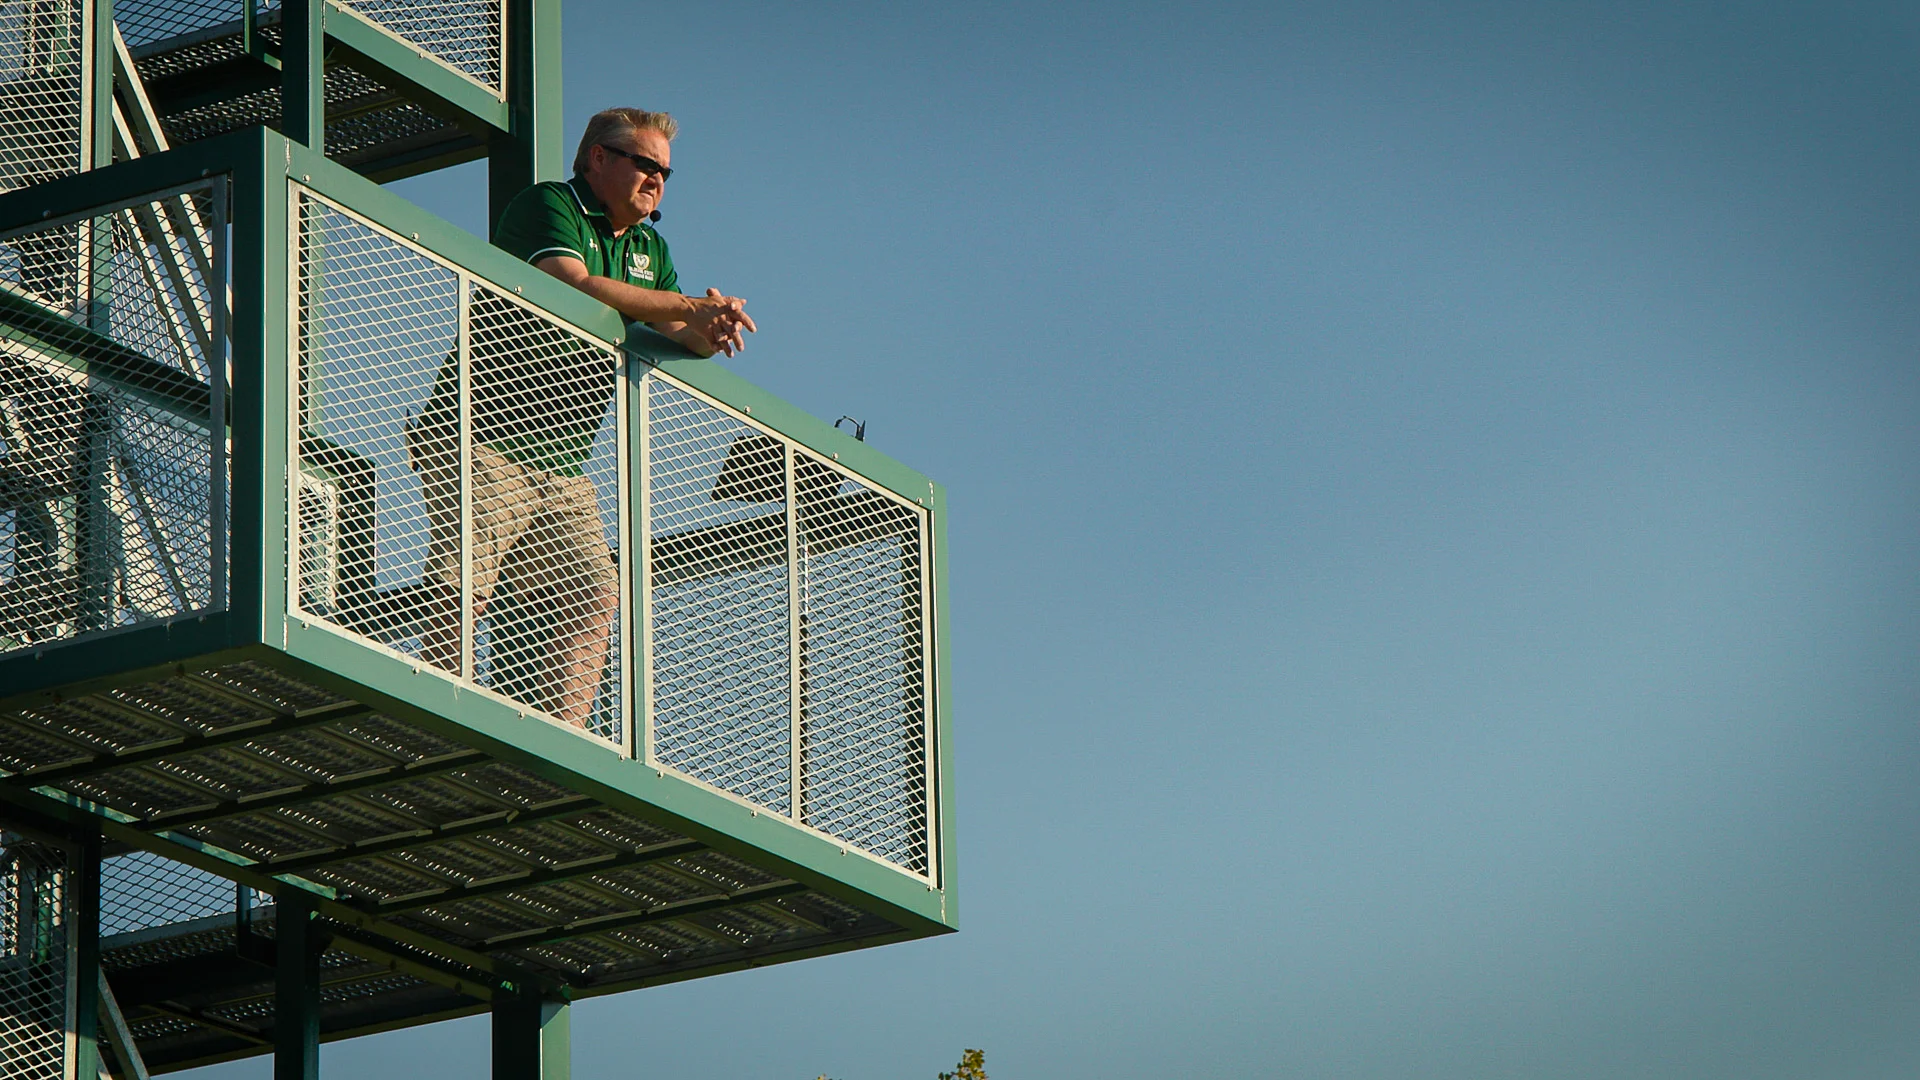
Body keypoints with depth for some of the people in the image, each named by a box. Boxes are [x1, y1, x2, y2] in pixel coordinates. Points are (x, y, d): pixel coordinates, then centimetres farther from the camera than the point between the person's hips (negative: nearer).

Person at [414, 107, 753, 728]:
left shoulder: (649, 248, 21)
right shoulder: (547, 207, -3)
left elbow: (681, 335, 11)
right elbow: (574, 286, -21)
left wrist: (710, 333, -15)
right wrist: (690, 308, -16)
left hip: (564, 465, 8)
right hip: (487, 443, -8)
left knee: (595, 595, -7)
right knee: (464, 590, -15)